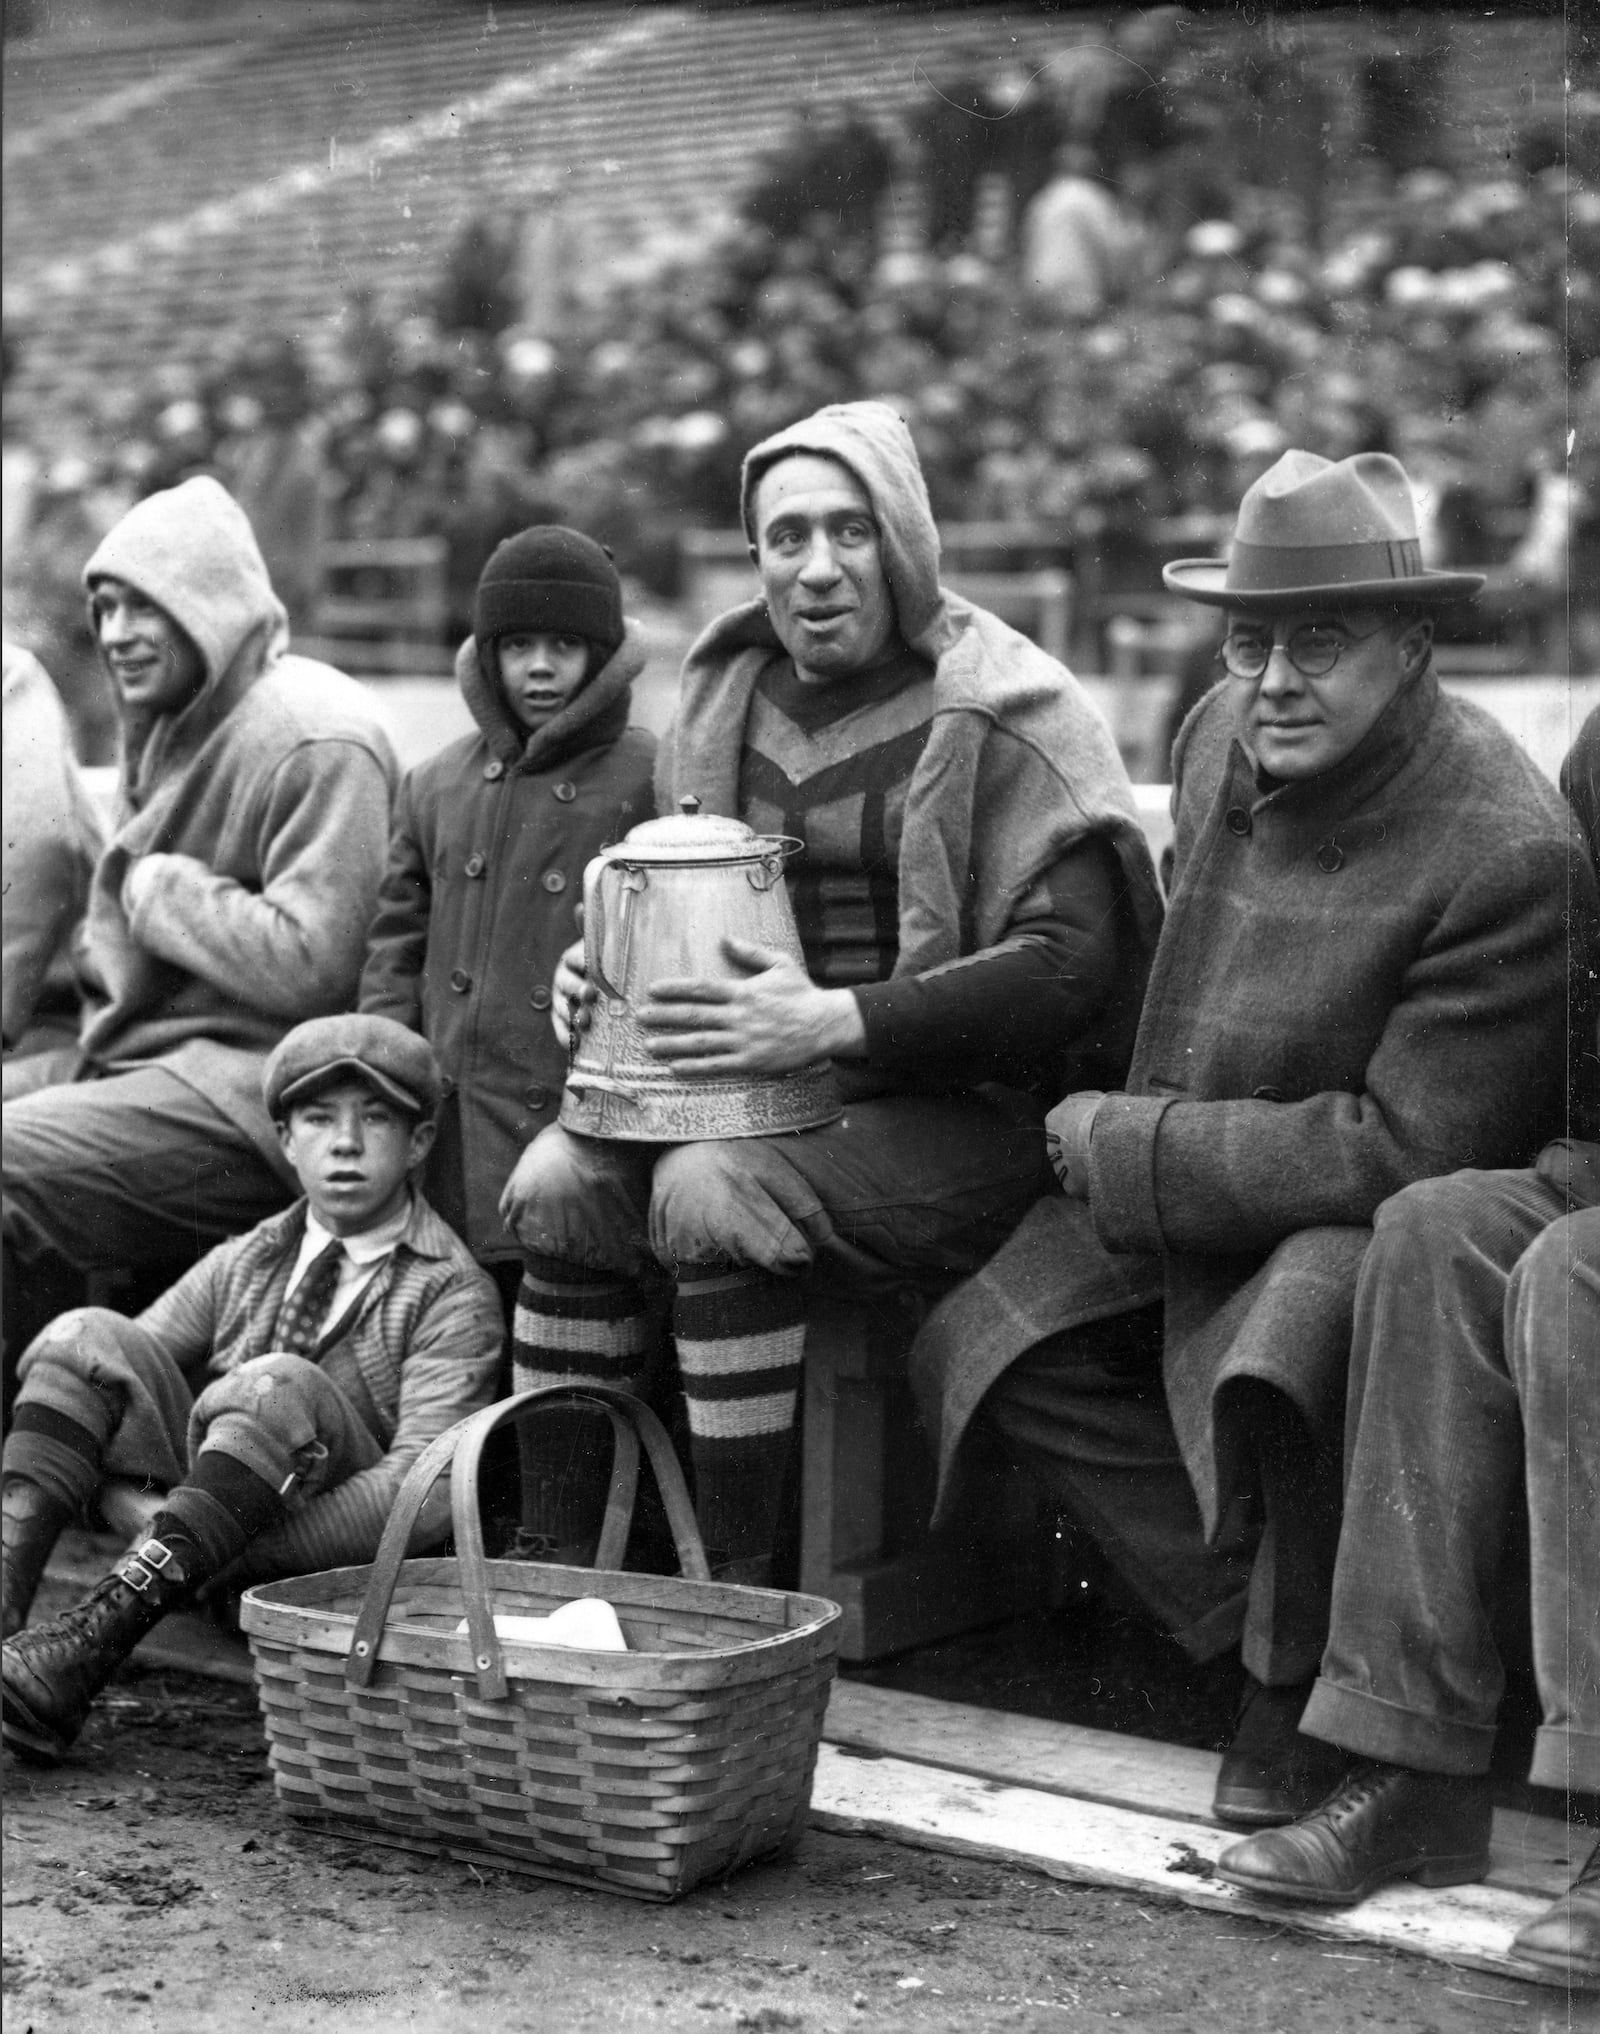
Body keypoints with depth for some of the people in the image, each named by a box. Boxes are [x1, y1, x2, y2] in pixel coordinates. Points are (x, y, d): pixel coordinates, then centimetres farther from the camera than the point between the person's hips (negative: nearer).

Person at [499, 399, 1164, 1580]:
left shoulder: (1003, 716, -10)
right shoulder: (729, 691, 12)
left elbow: (1067, 968, -19)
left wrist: (833, 1022, -27)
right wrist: (603, 962, 3)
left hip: (960, 1116, -7)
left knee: (713, 1191, -30)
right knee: (561, 1180, -15)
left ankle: (741, 1591, -20)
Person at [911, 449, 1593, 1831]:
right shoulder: (1223, 737, -1)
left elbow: (1407, 1149, -26)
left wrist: (1128, 1150, -19)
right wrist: (1126, 1143, 4)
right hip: (1214, 1197, 8)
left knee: (1288, 1360, -37)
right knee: (981, 1347, 0)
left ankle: (1311, 1686, -8)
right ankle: (1261, 1615, 3)